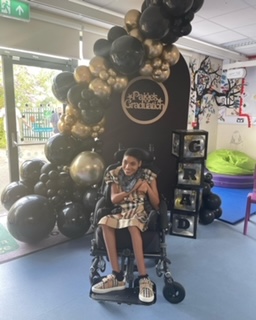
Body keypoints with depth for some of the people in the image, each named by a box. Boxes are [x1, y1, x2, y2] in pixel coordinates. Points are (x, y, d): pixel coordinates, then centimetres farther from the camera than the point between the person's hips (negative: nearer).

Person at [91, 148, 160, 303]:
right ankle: (117, 276, -24)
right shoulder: (116, 174, 3)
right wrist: (131, 190, -19)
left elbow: (156, 204, -4)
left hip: (141, 213, -3)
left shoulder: (147, 175, -2)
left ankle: (144, 277, -31)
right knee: (105, 222, -30)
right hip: (122, 213, 3)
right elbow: (114, 200, -6)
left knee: (132, 224, -38)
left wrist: (147, 188, -21)